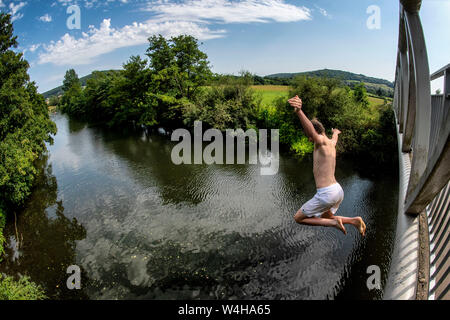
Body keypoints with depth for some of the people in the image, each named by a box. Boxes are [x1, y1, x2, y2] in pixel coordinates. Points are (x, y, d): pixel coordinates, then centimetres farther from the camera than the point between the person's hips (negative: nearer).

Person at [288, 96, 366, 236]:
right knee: (324, 218, 32)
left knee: (298, 218, 7)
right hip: (338, 190, 9)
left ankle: (334, 222, -3)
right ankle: (354, 221, 13)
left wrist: (299, 111, -56)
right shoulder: (331, 143, 13)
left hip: (326, 193, -9)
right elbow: (335, 138, 40)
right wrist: (336, 133, 66)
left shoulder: (321, 141, -14)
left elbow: (311, 129, -37)